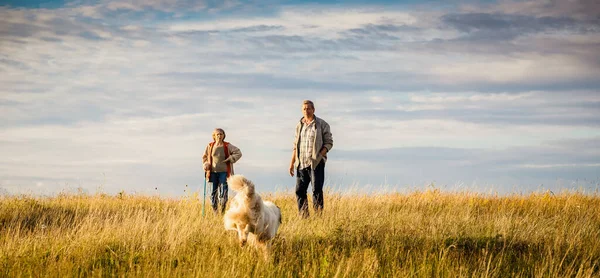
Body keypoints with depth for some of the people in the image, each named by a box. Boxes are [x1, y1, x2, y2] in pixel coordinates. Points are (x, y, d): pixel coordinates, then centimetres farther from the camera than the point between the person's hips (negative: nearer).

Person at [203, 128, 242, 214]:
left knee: (223, 193, -6)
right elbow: (205, 157, 17)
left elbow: (238, 153, 2)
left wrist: (230, 159, -8)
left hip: (224, 172, -2)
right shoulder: (210, 146, 5)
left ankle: (222, 212, 6)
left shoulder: (227, 146, -1)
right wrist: (206, 165, 0)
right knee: (213, 192, 2)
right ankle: (215, 211, 15)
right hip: (213, 172, 2)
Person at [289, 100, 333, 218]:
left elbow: (329, 143, -1)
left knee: (317, 190, -8)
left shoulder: (322, 124, 0)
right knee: (299, 190, 2)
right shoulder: (299, 125, 15)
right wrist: (292, 163, 15)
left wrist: (320, 155, -16)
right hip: (301, 163, 5)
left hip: (316, 163, -5)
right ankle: (303, 217, 7)